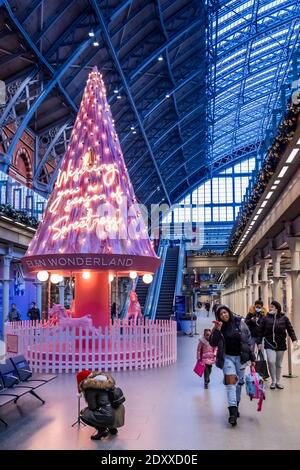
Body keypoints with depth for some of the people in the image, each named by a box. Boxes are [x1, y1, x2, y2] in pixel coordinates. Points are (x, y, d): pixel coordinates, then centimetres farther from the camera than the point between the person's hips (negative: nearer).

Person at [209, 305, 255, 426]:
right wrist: (216, 330, -22)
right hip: (227, 357, -1)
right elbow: (213, 344, -8)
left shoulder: (240, 322, -4)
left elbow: (248, 339, 1)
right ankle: (232, 411, -18)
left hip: (241, 356, 1)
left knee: (239, 382, 10)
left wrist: (252, 357, 2)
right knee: (230, 381, -14)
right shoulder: (219, 326, -3)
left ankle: (236, 406, 28)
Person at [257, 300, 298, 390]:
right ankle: (273, 381, 0)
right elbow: (261, 331, 1)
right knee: (271, 361, -16)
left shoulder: (284, 318, 0)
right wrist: (259, 342, -2)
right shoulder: (266, 318, -2)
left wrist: (294, 340, -9)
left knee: (278, 364, 11)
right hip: (269, 344, -1)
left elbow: (290, 330, 1)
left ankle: (278, 382, 25)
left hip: (281, 345, 1)